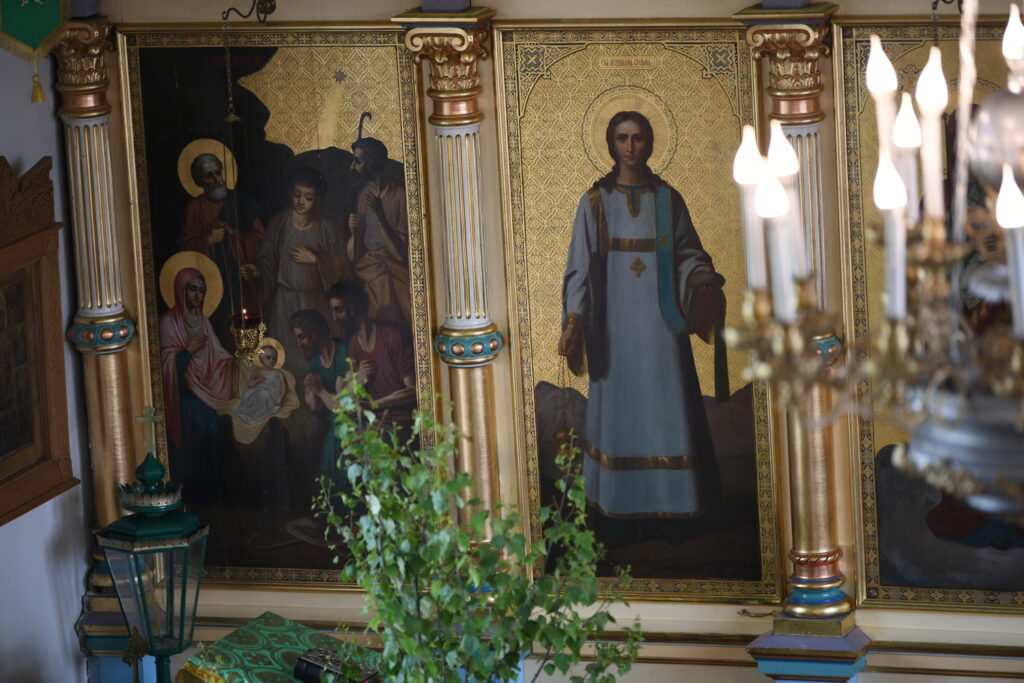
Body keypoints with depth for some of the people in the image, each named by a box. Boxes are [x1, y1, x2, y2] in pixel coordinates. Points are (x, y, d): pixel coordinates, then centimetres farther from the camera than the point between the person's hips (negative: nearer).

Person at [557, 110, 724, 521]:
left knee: (668, 406, 1)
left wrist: (704, 282, -15)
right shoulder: (595, 202, 0)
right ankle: (621, 497, 13)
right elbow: (580, 266, -1)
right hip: (615, 321, -1)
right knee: (618, 405, 3)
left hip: (659, 319, 1)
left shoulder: (668, 200, 3)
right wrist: (573, 319, -12)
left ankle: (672, 492, 9)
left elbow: (688, 253, 6)